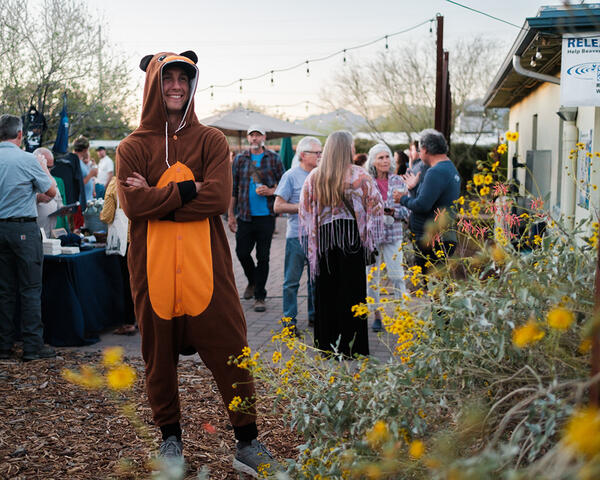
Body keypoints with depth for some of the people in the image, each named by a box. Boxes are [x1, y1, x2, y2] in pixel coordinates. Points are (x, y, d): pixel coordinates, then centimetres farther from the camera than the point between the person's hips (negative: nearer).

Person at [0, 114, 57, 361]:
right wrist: (44, 168, 13)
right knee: (30, 289, 0)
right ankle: (33, 346, 2)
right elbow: (51, 191, -2)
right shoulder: (27, 160, -10)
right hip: (24, 228, -5)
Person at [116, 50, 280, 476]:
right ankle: (170, 437, 27)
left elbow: (219, 198, -10)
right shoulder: (133, 147, 7)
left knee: (231, 352, -1)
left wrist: (156, 198, -11)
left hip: (206, 265, 0)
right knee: (159, 356, 9)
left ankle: (247, 443, 11)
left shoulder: (211, 141, 7)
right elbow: (132, 203, -10)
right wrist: (188, 189, -13)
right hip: (153, 267, 1)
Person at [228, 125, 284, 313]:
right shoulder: (240, 159, 7)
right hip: (245, 216, 2)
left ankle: (259, 296, 11)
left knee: (263, 257, 2)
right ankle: (252, 281, 33)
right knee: (242, 253, 3)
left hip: (266, 215, -2)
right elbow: (233, 188, 9)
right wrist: (231, 214, 6)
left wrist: (270, 191, -15)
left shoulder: (273, 158, 3)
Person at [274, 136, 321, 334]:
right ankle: (290, 320, 9)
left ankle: (314, 316, 24)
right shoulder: (291, 176, -5)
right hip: (297, 235, -5)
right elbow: (278, 206, -9)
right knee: (292, 280, 1)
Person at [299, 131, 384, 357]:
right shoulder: (360, 176, -3)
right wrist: (370, 242, 11)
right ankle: (351, 345, 6)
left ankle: (327, 346, 15)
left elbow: (305, 212, 7)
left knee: (325, 291, 10)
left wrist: (311, 245, 17)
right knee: (351, 291, 3)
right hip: (352, 237, -2)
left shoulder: (314, 177, 3)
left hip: (323, 237, 3)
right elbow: (375, 207, 0)